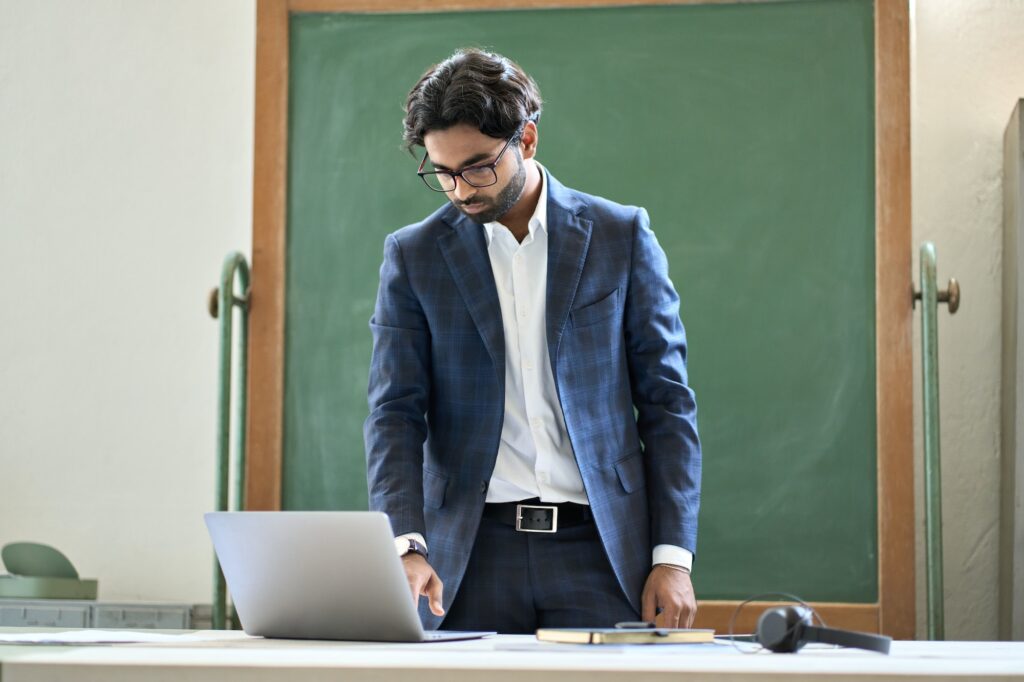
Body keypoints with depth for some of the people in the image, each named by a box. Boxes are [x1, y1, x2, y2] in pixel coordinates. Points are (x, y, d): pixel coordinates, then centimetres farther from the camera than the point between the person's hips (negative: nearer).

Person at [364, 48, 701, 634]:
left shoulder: (622, 237, 4)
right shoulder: (414, 255, 6)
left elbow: (667, 404, 5)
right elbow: (396, 414, 1)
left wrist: (674, 556, -3)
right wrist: (406, 545, -16)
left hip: (598, 546, 0)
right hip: (472, 551, 1)